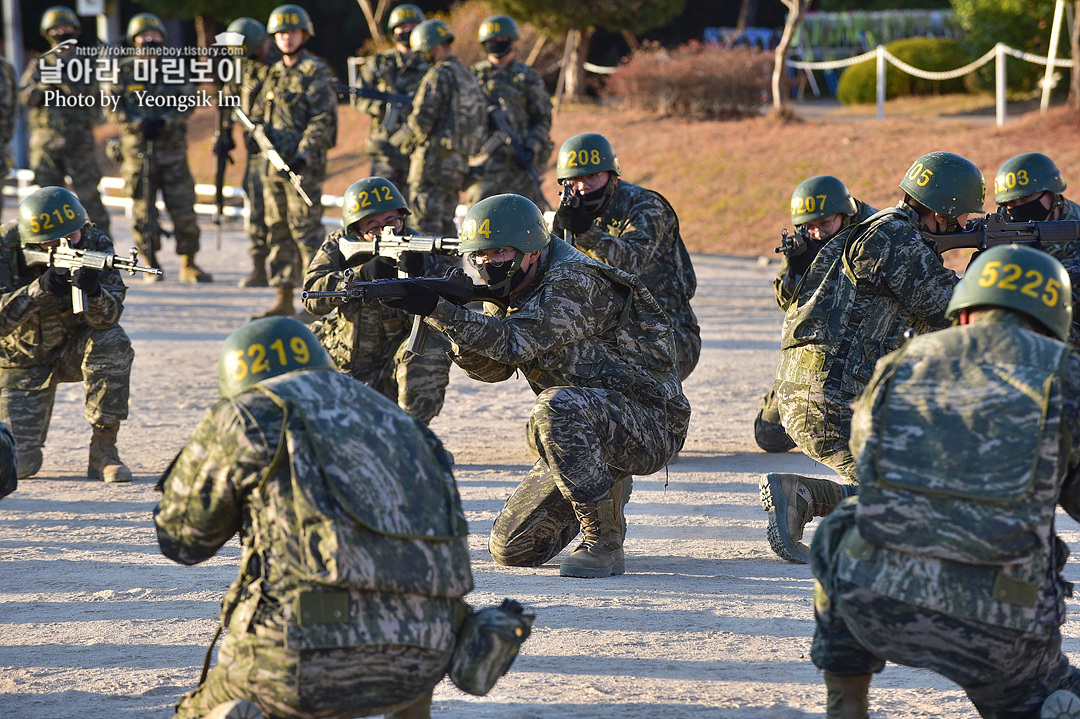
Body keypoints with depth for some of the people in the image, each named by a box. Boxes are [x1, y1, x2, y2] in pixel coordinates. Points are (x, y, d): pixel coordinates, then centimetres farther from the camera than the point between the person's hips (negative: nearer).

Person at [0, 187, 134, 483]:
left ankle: (103, 451, -22)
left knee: (113, 342, -34)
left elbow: (107, 319, -26)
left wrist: (93, 289, -48)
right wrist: (39, 289, -42)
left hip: (74, 349, 1)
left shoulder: (95, 245, -19)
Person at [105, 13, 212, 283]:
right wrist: (138, 124, -15)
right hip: (137, 148, -1)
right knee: (143, 212, 1)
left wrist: (164, 122, -14)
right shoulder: (124, 71, 4)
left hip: (172, 149, 1)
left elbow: (187, 104, 3)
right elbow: (114, 108, 1)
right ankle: (151, 267, 10)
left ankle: (188, 264, 8)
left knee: (184, 208, -1)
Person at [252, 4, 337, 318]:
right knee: (278, 231, 8)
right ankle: (284, 300, 13)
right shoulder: (275, 73, 16)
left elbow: (323, 120, -12)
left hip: (305, 164, -8)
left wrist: (303, 154, -21)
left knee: (305, 229, -10)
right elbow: (260, 113, 24)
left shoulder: (316, 73, -6)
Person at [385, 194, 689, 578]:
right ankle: (606, 493, 26)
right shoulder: (516, 290, 9)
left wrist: (438, 309, -36)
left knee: (557, 406, -39)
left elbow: (513, 342, -30)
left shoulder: (574, 283, -19)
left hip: (649, 425, -9)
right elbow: (490, 367, -1)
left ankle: (603, 543, -27)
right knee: (510, 548, 2)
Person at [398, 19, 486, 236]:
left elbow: (422, 121, -16)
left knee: (427, 226, -7)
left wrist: (398, 139, 0)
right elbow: (481, 122, 20)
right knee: (446, 225, 13)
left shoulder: (439, 76, -11)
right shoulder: (470, 78, 16)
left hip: (434, 161, -9)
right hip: (459, 165, 9)